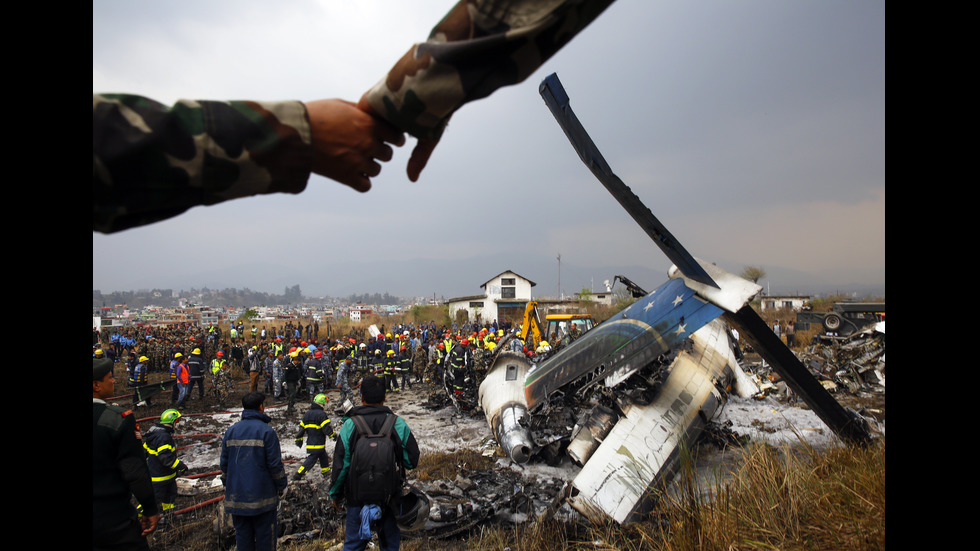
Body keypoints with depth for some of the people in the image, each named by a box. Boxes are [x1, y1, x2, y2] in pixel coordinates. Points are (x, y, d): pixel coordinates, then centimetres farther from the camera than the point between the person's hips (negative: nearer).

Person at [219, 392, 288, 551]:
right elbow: (275, 464, -12)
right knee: (265, 537, 4)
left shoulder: (231, 431, 5)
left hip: (237, 495, 5)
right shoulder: (266, 431, -11)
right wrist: (282, 485, 2)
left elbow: (224, 463, 10)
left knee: (242, 535, 14)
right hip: (262, 496, -5)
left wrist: (228, 486, 22)